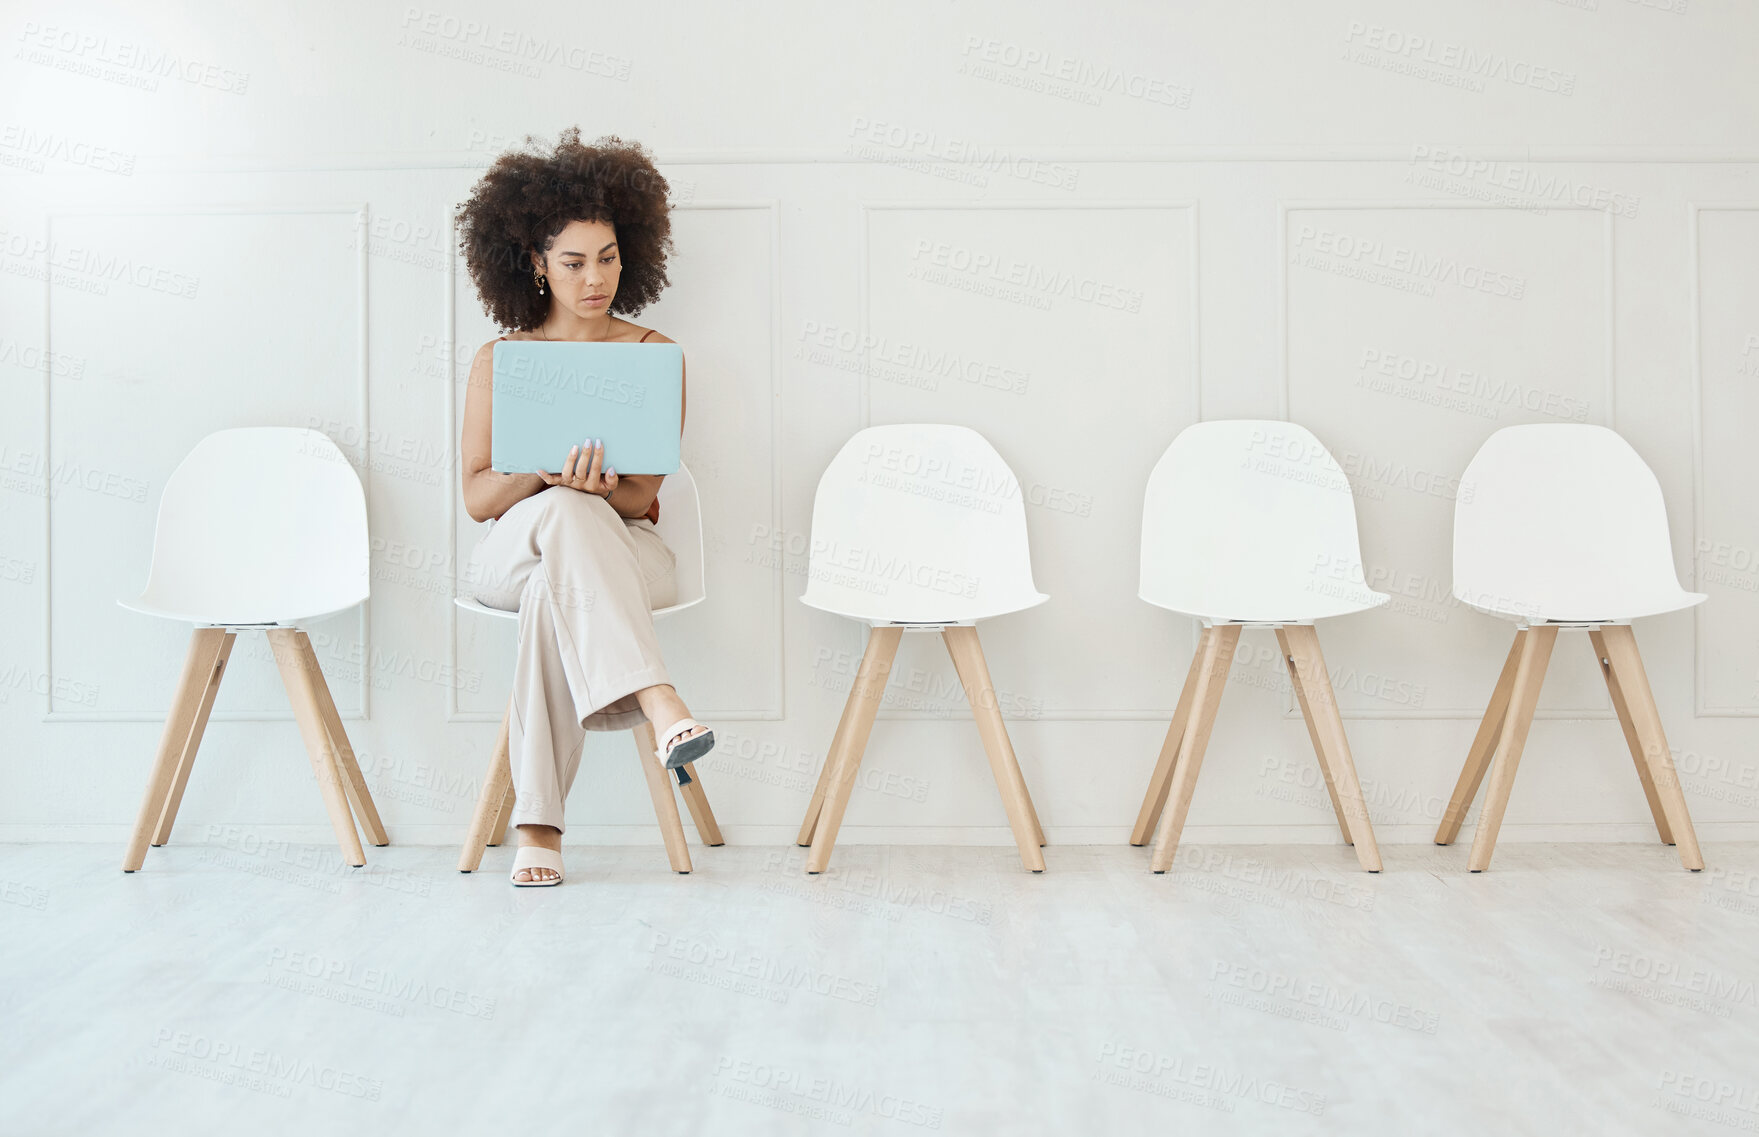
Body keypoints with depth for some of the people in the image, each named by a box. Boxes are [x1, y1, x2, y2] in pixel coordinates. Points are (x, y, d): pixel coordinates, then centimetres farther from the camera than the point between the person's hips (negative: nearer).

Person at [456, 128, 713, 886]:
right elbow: (476, 498, -1)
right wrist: (542, 470, -23)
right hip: (510, 555, 0)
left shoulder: (655, 356, 3)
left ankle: (538, 822, -41)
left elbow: (642, 497, -2)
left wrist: (597, 484, -27)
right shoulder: (499, 360, 5)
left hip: (624, 554, 0)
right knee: (566, 514, -39)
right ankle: (660, 707, -54)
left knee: (557, 587, -38)